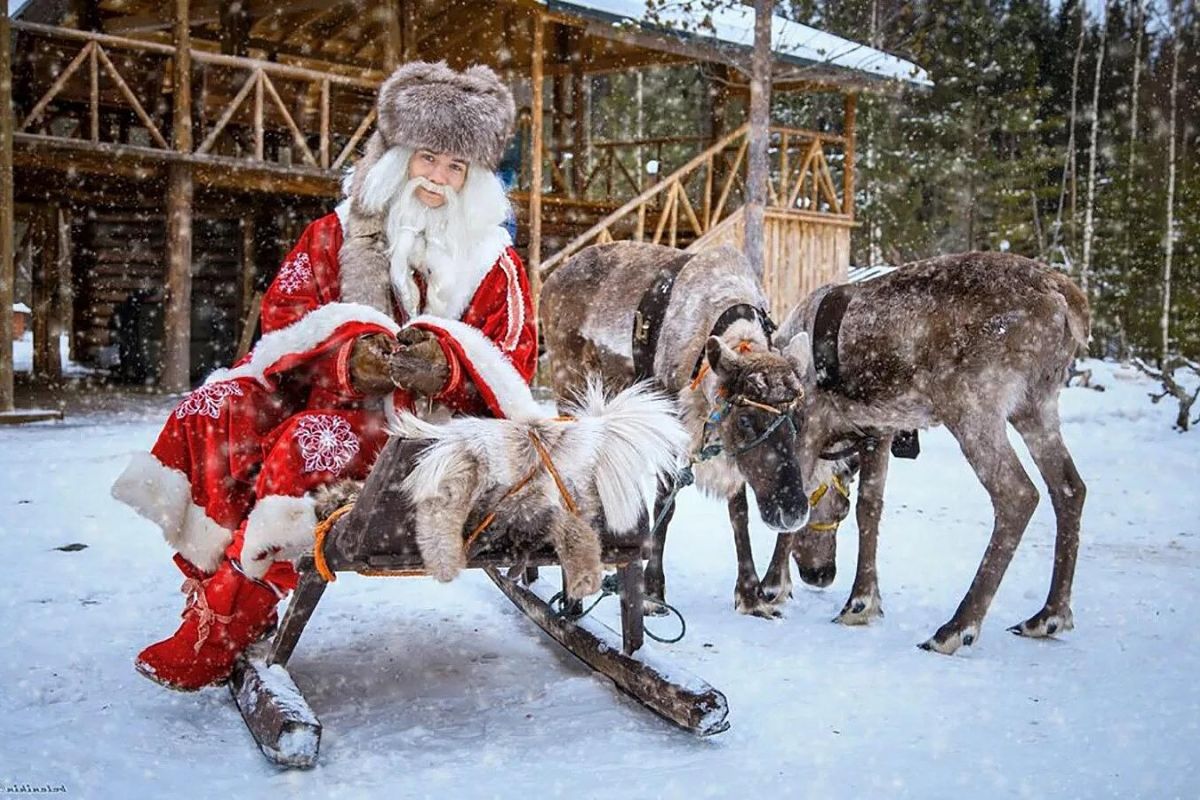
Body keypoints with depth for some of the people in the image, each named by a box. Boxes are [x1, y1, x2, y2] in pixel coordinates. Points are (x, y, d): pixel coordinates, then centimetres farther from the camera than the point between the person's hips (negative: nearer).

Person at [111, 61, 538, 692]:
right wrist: (346, 350, -20)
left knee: (309, 442, -33)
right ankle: (211, 580, -20)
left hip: (426, 424, -3)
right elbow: (283, 308, 2)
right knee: (211, 414, -24)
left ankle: (218, 636, -22)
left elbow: (511, 369, -1)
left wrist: (445, 364, -24)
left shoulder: (494, 261, 6)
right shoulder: (339, 230, 12)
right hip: (327, 391, 4)